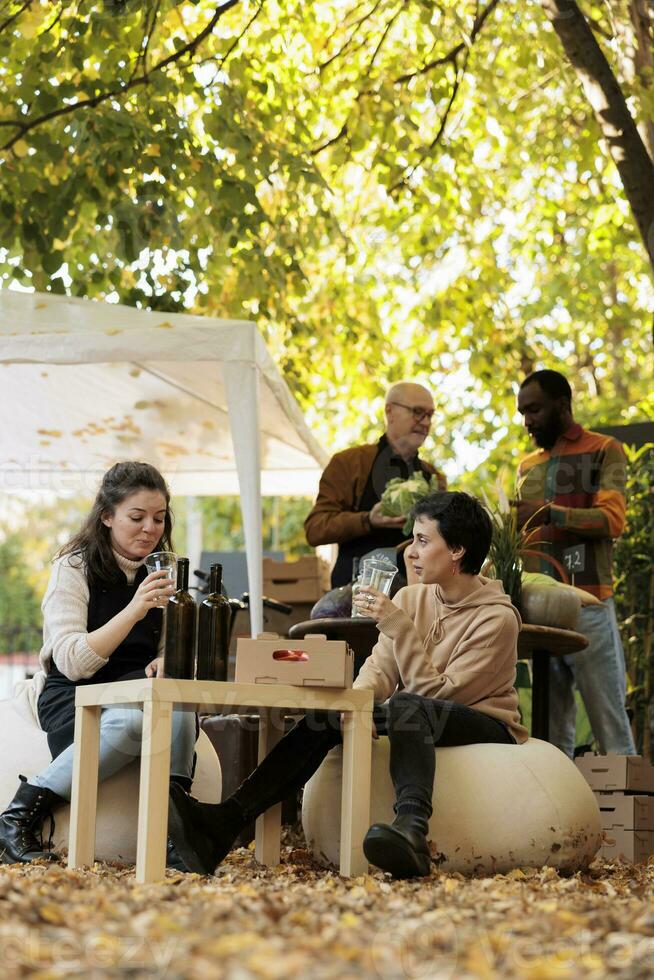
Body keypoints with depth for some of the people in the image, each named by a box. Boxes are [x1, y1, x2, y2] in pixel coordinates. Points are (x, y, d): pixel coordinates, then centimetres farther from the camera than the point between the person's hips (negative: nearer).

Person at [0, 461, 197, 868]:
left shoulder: (160, 573, 10)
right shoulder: (73, 568, -6)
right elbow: (73, 663, -17)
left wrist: (166, 662, -11)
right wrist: (135, 609, -28)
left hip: (135, 693, 4)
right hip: (73, 698, -4)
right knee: (131, 721, -38)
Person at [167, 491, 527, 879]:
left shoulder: (497, 618, -13)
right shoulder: (412, 597, 6)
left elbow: (436, 692, -19)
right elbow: (379, 669, -2)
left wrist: (398, 627, -26)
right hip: (411, 720, 6)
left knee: (405, 706, -37)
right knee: (327, 715, -18)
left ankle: (411, 830, -63)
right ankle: (227, 821, -32)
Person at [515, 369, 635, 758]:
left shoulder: (604, 451, 3)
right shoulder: (528, 467, 20)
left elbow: (612, 519, -10)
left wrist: (550, 513, -21)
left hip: (589, 605, -5)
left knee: (611, 723, -4)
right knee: (552, 729, 5)